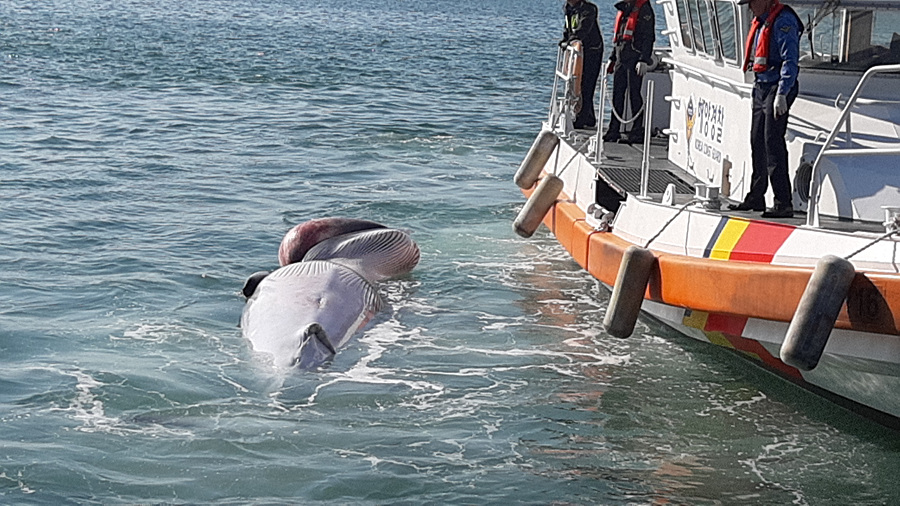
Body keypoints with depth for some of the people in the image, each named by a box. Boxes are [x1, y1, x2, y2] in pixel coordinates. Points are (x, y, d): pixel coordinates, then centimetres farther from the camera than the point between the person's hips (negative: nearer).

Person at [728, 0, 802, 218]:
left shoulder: (783, 21, -15)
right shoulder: (760, 21, 16)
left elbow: (790, 61, -20)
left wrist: (781, 94, -25)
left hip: (777, 88, -10)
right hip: (760, 86, 10)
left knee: (773, 142, -12)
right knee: (757, 142, 13)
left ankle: (783, 203, -11)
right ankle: (755, 198, 23)